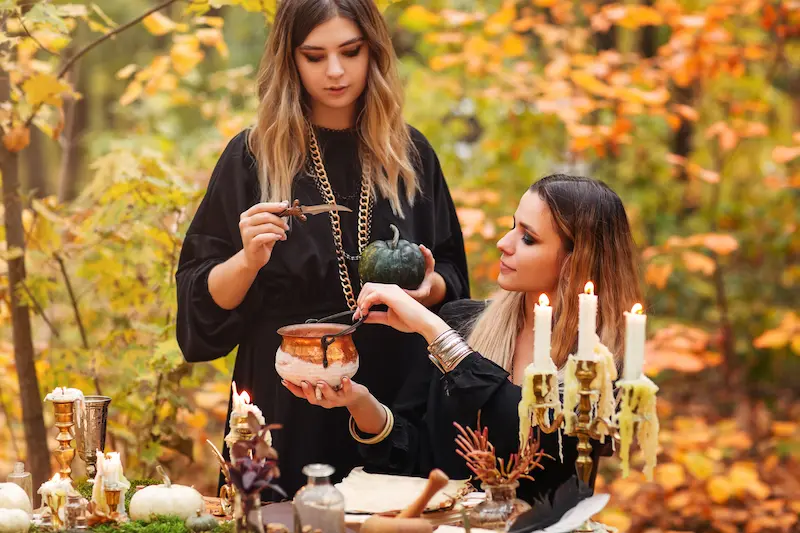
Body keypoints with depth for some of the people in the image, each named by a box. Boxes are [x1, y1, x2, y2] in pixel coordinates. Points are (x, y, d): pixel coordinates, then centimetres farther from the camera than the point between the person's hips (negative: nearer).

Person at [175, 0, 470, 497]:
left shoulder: (411, 155, 4)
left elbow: (452, 276, 10)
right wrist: (249, 260, -22)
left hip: (396, 395, 2)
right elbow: (206, 303, -3)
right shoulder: (253, 158, -3)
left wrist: (432, 285, -11)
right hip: (288, 407, -2)